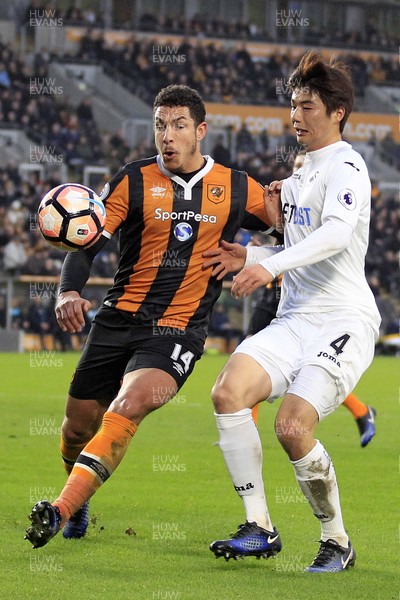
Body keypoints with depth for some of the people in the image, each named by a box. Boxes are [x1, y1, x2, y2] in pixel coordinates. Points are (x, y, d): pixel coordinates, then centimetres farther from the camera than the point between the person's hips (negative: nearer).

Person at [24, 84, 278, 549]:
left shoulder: (237, 188, 4)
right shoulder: (134, 180, 0)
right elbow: (87, 240, -6)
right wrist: (69, 291, -23)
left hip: (179, 331, -2)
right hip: (118, 319, 2)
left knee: (130, 404, -28)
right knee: (79, 424, 6)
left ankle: (62, 510, -33)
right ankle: (78, 506, 38)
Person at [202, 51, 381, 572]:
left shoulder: (345, 168, -7)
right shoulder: (300, 174, 21)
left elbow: (336, 234, -26)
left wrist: (270, 265, -36)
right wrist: (249, 256, 12)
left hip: (345, 323, -8)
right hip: (295, 320, 8)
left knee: (293, 426, -23)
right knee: (228, 391, -17)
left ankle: (337, 542, -1)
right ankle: (260, 529, -10)